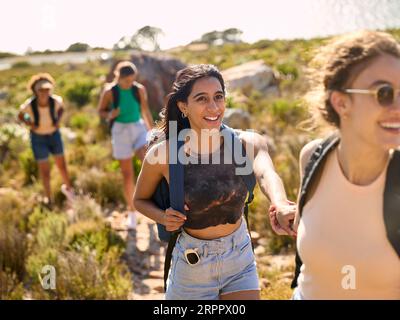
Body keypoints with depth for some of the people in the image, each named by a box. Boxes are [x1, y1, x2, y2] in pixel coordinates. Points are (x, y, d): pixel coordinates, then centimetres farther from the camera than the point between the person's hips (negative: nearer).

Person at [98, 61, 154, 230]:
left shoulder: (140, 89, -1)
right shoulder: (109, 91, -7)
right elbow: (100, 111, 5)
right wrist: (110, 115, -19)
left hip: (139, 129, 1)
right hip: (120, 131, -1)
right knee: (127, 174, 3)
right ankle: (132, 212, 18)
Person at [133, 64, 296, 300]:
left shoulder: (248, 143, -14)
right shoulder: (162, 154, -16)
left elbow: (265, 174, -36)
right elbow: (140, 200, 2)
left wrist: (282, 205, -57)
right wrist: (163, 217, -19)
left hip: (241, 258, 1)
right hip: (193, 263, -1)